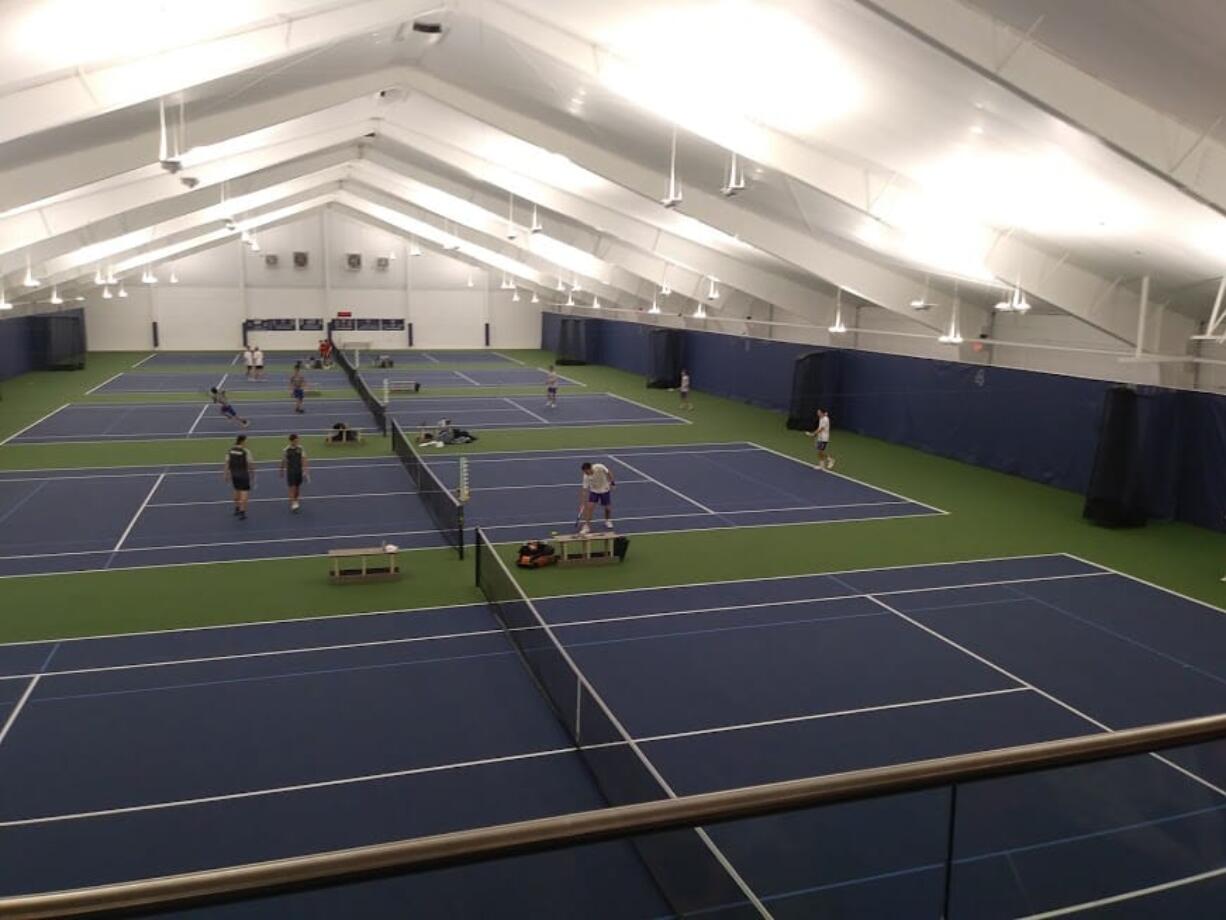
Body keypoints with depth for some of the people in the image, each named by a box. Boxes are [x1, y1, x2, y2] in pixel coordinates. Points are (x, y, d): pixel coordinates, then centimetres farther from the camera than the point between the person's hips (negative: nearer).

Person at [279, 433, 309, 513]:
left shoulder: (300, 448, -1)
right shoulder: (286, 450, -8)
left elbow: (303, 460, -2)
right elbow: (283, 461, 1)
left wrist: (304, 470, -8)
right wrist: (282, 471, 9)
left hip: (299, 470, 4)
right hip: (290, 471, -4)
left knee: (298, 488, 12)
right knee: (292, 488, -9)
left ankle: (295, 501, 30)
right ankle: (293, 504, -9)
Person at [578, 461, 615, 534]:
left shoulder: (600, 467, -32)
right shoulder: (586, 476, -26)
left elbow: (608, 473, -12)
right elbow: (584, 490, -22)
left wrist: (612, 482, -6)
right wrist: (582, 503, -23)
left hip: (605, 490, 0)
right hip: (594, 491, 0)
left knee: (607, 507, 8)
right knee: (589, 507, -14)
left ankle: (608, 521, 38)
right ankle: (586, 526, -6)